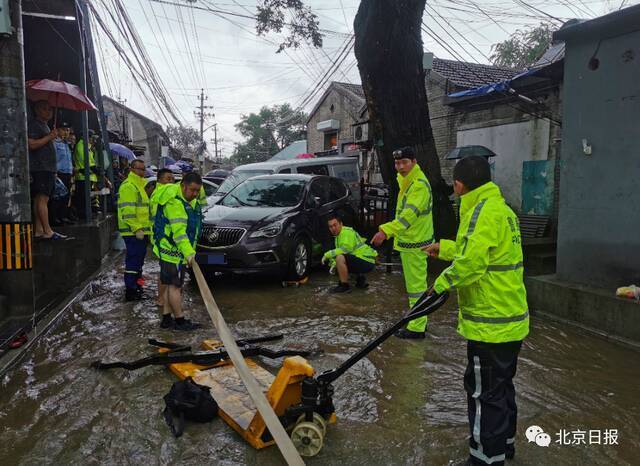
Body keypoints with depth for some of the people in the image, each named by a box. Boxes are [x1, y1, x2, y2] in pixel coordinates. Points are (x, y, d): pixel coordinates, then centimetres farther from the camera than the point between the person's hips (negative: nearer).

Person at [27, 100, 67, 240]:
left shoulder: (44, 125, 25)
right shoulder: (34, 124, -6)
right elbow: (32, 144, -17)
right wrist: (50, 137, -14)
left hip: (48, 168, 10)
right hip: (40, 167, -10)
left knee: (40, 199, 7)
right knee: (42, 198, -12)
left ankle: (39, 230, 8)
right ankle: (47, 231, -15)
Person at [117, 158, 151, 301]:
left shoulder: (142, 184, 21)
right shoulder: (128, 186, -12)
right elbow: (128, 211, -21)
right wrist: (136, 229, -24)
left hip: (142, 231, 10)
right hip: (133, 232, -10)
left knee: (138, 259, 18)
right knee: (133, 260, -8)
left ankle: (136, 283, 30)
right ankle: (131, 291, -4)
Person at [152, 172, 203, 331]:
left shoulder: (191, 201, 12)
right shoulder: (174, 202, -21)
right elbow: (179, 231, -31)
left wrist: (190, 250, 20)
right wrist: (188, 252, -38)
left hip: (178, 251, 10)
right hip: (171, 250, -10)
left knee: (172, 285, 14)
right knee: (175, 285, -3)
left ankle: (166, 318, 22)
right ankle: (179, 321, 5)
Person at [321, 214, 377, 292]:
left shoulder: (347, 232, -15)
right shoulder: (338, 235, 15)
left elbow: (346, 249, -27)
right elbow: (340, 252, 20)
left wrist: (327, 254, -20)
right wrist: (334, 263, 0)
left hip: (367, 262, -11)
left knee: (340, 258, -27)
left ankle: (344, 286, -14)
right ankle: (360, 279, 19)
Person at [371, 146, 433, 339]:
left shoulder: (419, 184, -20)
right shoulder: (408, 181, 14)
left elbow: (409, 214, -32)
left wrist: (386, 231, -41)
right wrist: (390, 232, 21)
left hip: (415, 244, -11)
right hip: (409, 241, 11)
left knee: (416, 286, -4)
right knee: (416, 285, 19)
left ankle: (417, 328, 4)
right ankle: (419, 322, 32)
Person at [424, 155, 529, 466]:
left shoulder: (485, 211, -20)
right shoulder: (500, 207, 13)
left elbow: (470, 263, -30)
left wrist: (442, 283, -14)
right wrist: (444, 248, 27)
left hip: (491, 324, -10)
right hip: (510, 319, 10)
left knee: (484, 392, 2)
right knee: (501, 385, 23)